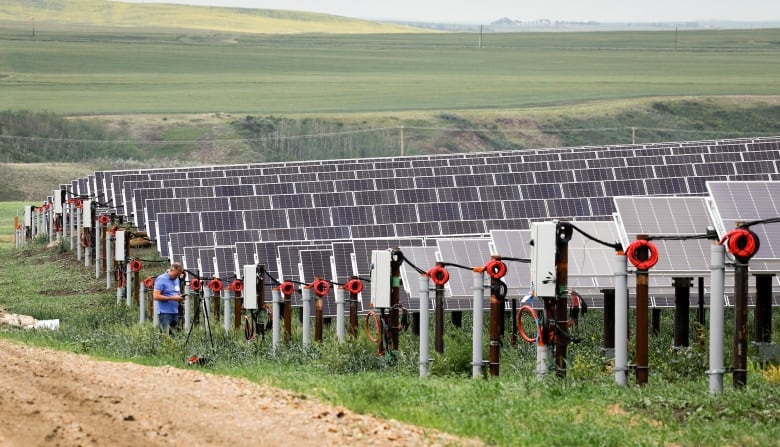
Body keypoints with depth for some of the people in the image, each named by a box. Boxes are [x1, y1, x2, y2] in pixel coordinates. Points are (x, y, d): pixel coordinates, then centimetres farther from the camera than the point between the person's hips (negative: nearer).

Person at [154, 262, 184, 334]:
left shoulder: (176, 280, 15)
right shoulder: (161, 279, -9)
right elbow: (156, 296, -17)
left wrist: (180, 297, 3)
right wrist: (172, 298, -20)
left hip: (175, 312, 8)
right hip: (165, 313, -8)